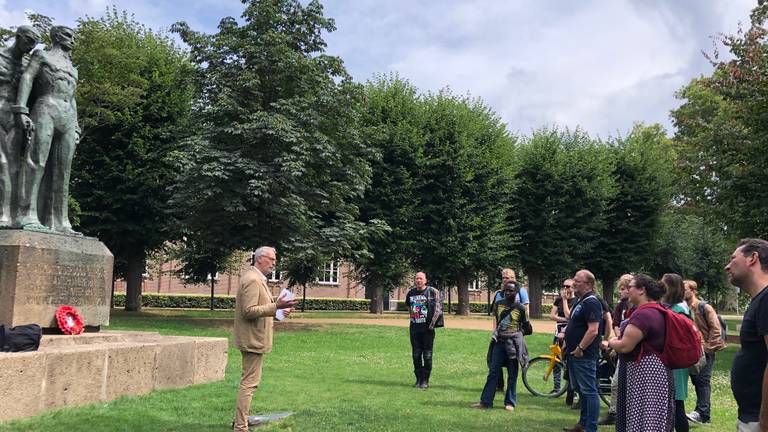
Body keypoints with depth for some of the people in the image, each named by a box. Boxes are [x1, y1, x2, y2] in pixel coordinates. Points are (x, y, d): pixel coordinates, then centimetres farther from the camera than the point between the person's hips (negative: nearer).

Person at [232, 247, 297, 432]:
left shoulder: (257, 278, 15)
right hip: (253, 338, -11)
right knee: (250, 382, -7)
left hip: (253, 338, 11)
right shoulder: (252, 280, -18)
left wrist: (277, 309, 14)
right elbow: (249, 311, -25)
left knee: (249, 380, 21)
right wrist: (275, 306, -30)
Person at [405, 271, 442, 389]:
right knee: (416, 355, 8)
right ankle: (418, 379, 18)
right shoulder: (411, 293, 11)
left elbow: (438, 308, -5)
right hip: (414, 327, 5)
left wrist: (432, 323, -9)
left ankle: (425, 381, 6)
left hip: (427, 327, -5)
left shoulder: (432, 291, -4)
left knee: (427, 355, -1)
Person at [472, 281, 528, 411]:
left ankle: (510, 403, 13)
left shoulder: (520, 308, -5)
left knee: (512, 375, 4)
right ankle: (485, 402, 3)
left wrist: (517, 332, -3)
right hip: (499, 342, 3)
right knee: (493, 372, 2)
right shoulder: (499, 304, 6)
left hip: (513, 343, -3)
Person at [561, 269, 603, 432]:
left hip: (584, 356, -11)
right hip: (574, 354, 11)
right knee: (580, 391, 17)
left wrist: (580, 349, -20)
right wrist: (568, 344, 19)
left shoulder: (591, 302, -17)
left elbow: (593, 330, -25)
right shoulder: (580, 301, 15)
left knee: (589, 391, -4)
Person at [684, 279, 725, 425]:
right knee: (696, 381, 8)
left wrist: (707, 348, -14)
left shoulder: (704, 307, -9)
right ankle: (703, 412, 16)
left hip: (704, 351, -6)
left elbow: (716, 329, -11)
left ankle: (701, 413, -7)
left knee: (702, 381, -7)